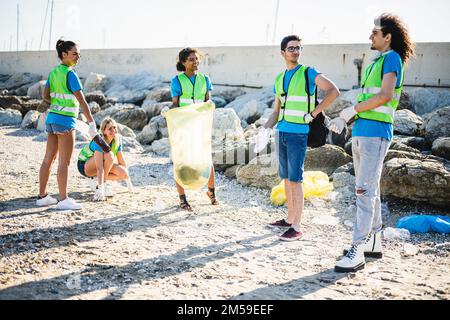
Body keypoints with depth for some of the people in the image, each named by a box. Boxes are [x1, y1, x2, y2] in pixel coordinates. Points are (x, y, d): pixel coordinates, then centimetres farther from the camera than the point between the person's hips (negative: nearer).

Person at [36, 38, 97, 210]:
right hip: (65, 120, -8)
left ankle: (42, 196, 21)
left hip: (52, 117, 8)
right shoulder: (70, 74, -14)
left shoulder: (53, 72, 9)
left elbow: (45, 96, 10)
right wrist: (92, 122, -13)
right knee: (64, 162, -2)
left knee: (48, 159, 13)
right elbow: (82, 101, -16)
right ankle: (63, 200, 3)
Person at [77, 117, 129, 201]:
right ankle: (101, 187, -20)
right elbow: (99, 168, -38)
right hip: (84, 165, -7)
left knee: (124, 174, -15)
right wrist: (100, 190, -45)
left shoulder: (117, 140, -10)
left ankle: (95, 180, 3)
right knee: (109, 155, -34)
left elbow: (122, 162, 0)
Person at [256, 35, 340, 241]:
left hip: (298, 133, -7)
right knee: (286, 178, 11)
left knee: (295, 180, -7)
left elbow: (333, 91, -12)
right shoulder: (279, 79, 15)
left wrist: (313, 114, -13)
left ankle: (296, 228, -2)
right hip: (281, 132, 7)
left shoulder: (308, 73, -3)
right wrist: (265, 130, 4)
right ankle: (289, 219, 22)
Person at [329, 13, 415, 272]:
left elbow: (384, 96, -17)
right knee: (369, 190, 13)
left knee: (365, 191, -14)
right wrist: (343, 119, 9)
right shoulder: (375, 63, 21)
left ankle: (357, 251, -15)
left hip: (376, 133, -9)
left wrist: (350, 110, -11)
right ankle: (374, 243, 21)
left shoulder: (392, 58, -4)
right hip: (361, 132, 9)